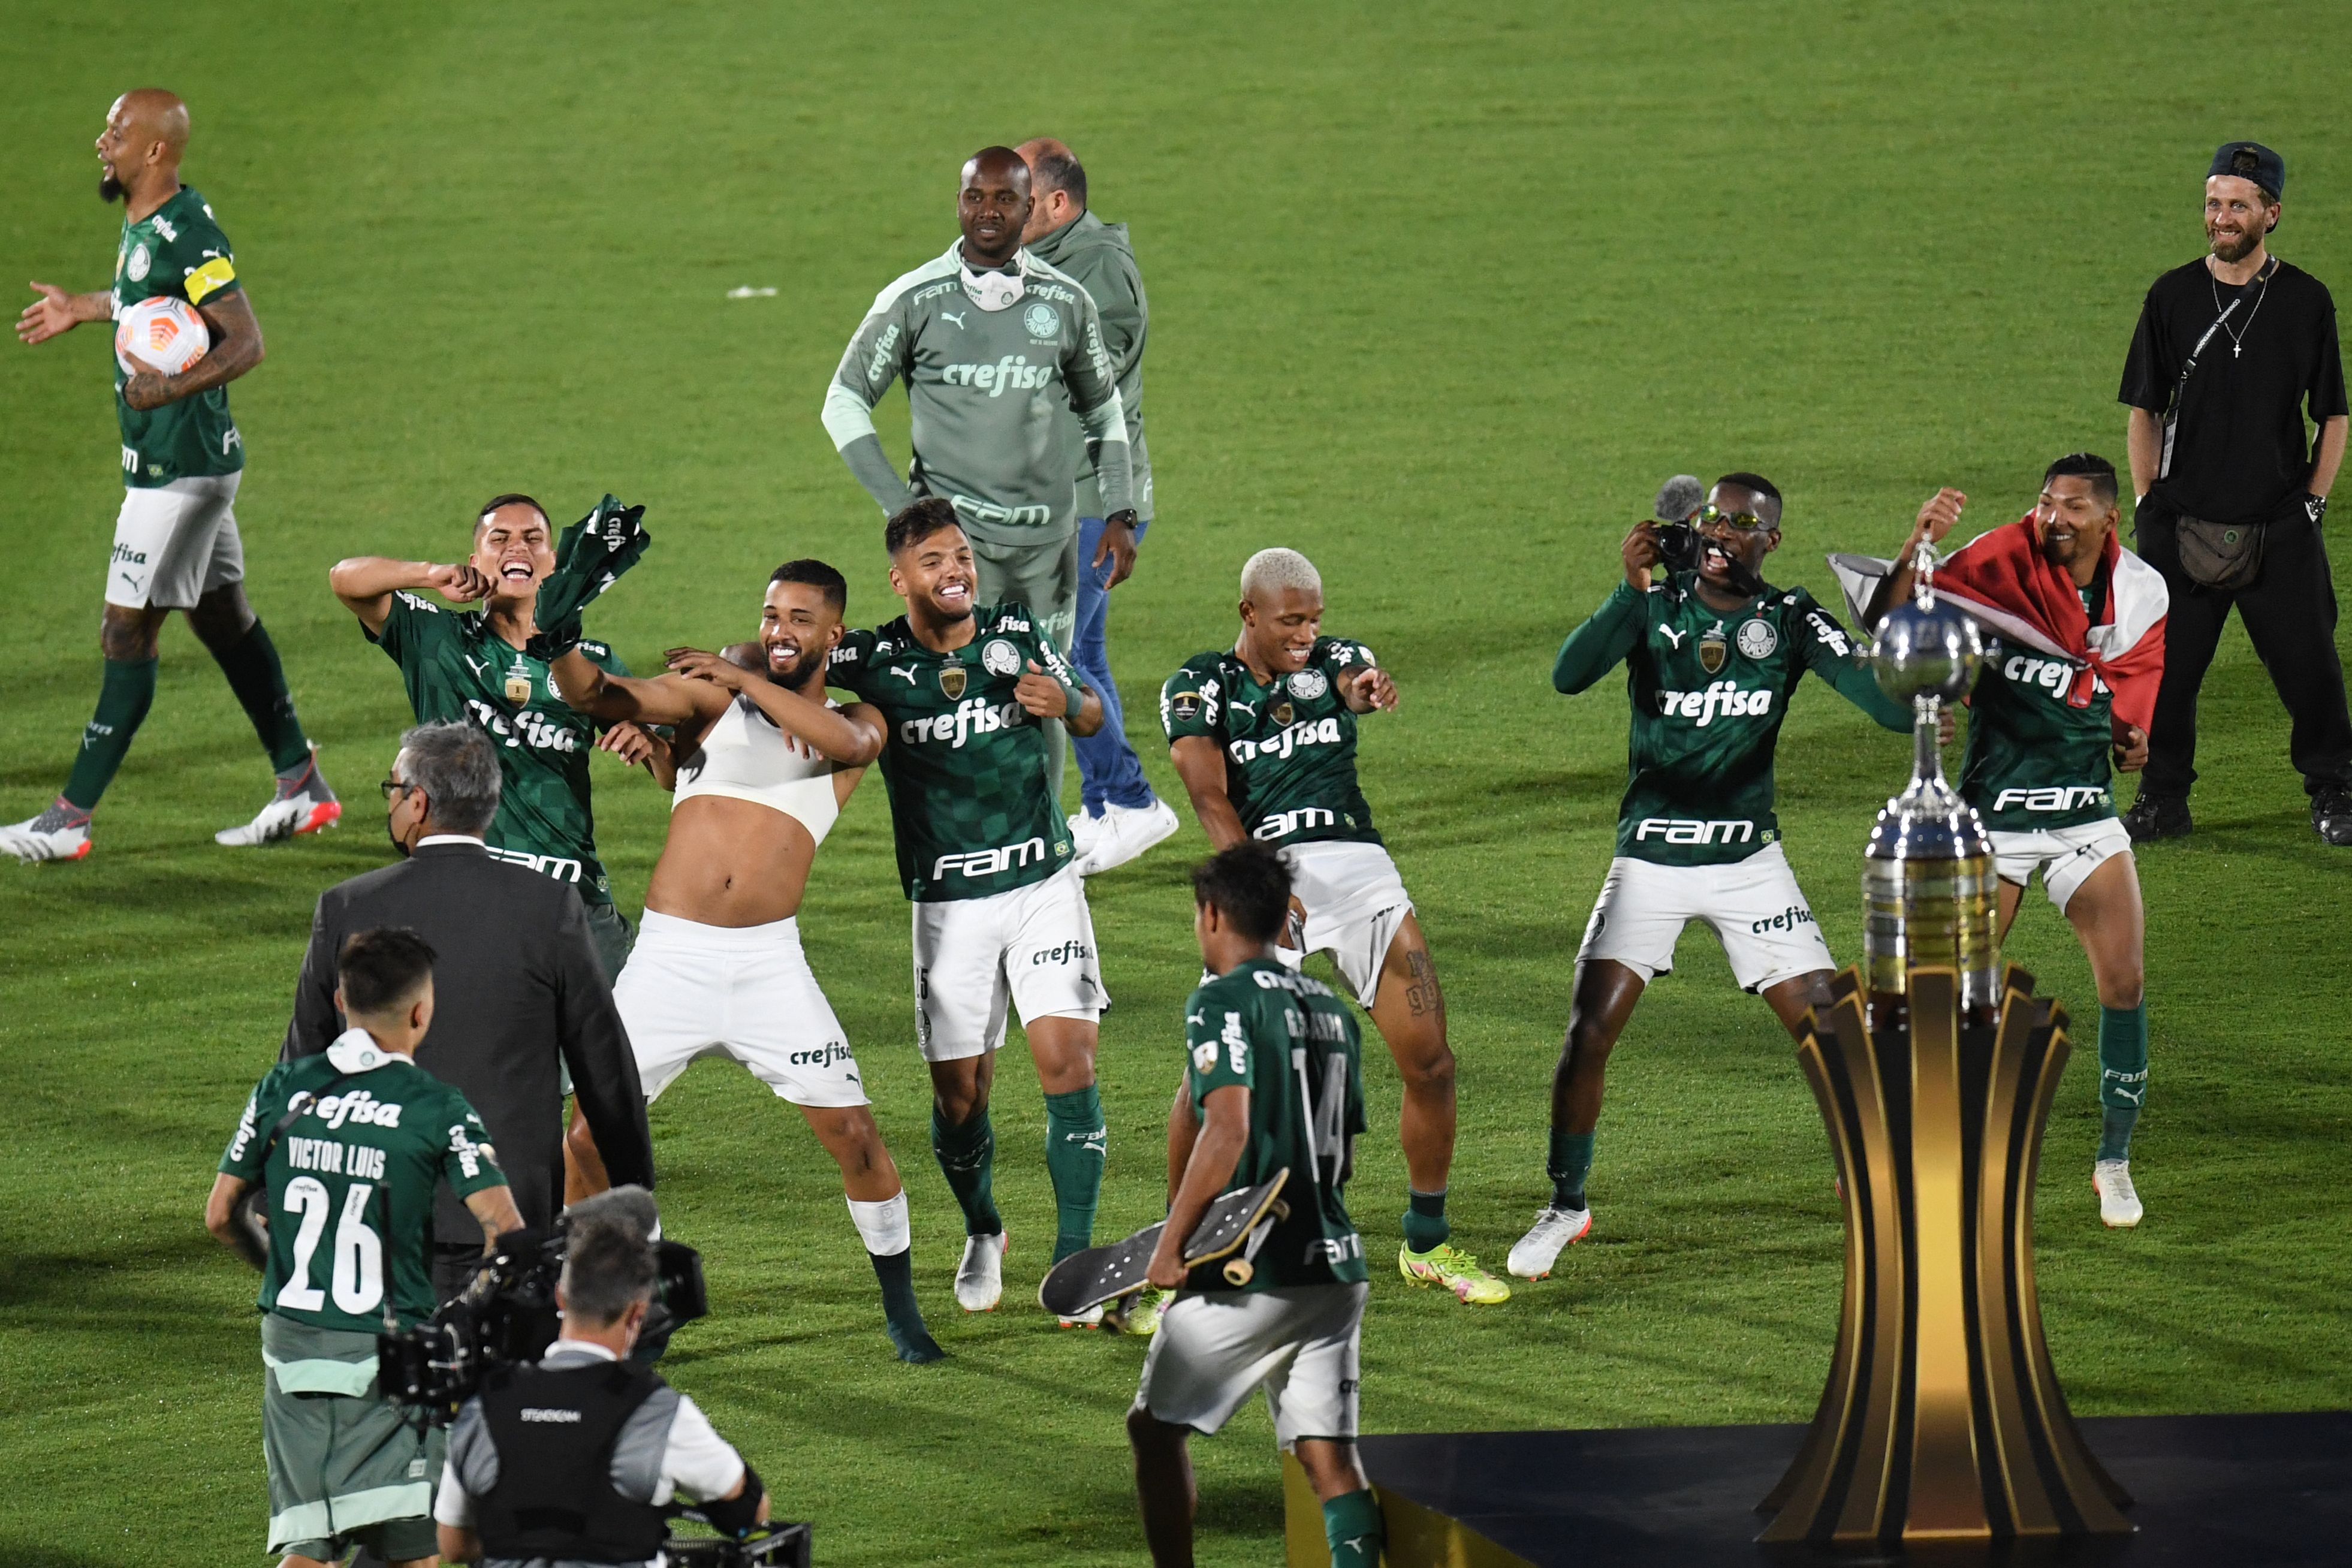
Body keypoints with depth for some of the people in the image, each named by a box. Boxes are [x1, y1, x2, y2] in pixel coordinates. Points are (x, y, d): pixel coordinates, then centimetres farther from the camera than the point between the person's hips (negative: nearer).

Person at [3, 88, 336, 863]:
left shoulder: (185, 235, -22)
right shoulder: (143, 223, 8)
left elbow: (246, 341, -25)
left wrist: (175, 387, -38)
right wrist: (84, 307, 33)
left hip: (179, 470, -10)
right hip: (180, 459, 10)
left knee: (128, 633, -6)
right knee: (222, 616, 16)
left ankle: (71, 818, -3)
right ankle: (303, 787, 24)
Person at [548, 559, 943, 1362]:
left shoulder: (854, 724, 10)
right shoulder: (709, 699, 7)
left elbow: (847, 741, -15)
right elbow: (599, 695, -7)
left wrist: (747, 681, -22)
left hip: (769, 960, 0)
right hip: (669, 955, 0)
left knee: (852, 1130, -4)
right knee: (592, 1130, -4)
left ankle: (901, 1309, 13)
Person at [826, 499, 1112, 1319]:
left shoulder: (1016, 633, 0)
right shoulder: (876, 659, -7)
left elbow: (1094, 714, 13)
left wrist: (1066, 702, -10)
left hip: (1044, 886, 1)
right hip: (948, 904, -1)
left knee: (1068, 1061, -13)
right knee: (960, 1090, 2)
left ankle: (1073, 1260, -8)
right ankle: (982, 1233, 31)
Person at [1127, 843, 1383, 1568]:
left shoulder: (1222, 1000, -8)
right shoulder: (1333, 1010, 15)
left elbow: (1227, 1130, -19)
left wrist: (1171, 1245, -15)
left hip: (1246, 1275, -6)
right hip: (1333, 1269, 7)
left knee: (1156, 1427, 10)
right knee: (1330, 1455, 2)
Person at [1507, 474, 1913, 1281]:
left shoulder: (1790, 619, -3)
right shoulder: (1654, 607, -4)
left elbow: (1891, 705, -14)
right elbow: (1569, 675, -21)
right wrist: (1630, 591, -33)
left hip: (1747, 861, 1)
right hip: (1650, 861, -1)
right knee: (1588, 1034, -8)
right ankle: (1565, 1205, 9)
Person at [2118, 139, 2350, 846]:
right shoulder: (2172, 297, 4)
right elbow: (2143, 410, 9)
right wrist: (2147, 505, 2)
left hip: (2280, 527, -1)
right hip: (2183, 523, 1)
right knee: (2165, 667, 3)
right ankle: (2164, 801, 17)